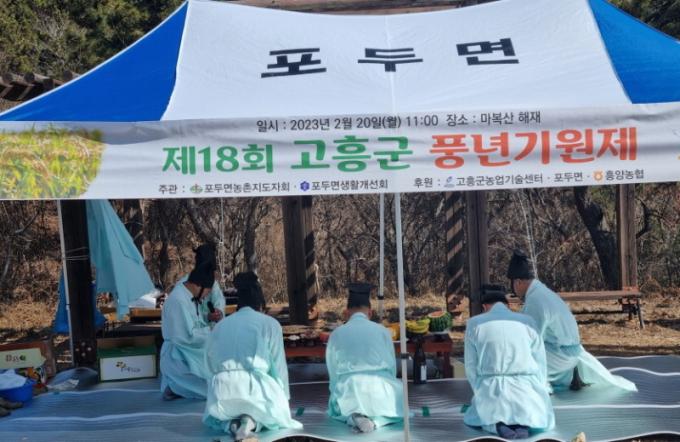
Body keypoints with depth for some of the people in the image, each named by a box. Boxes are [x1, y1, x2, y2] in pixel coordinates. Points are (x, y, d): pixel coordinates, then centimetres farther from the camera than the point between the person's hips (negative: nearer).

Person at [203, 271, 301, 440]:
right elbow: (279, 366, 10)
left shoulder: (220, 325, 18)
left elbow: (211, 364, 18)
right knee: (277, 415, 29)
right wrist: (283, 397, 25)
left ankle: (231, 424, 2)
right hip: (254, 387, -3)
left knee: (212, 417, 36)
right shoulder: (270, 323, 8)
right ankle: (253, 422, -4)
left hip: (223, 390, 3)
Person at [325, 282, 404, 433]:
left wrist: (339, 395, 27)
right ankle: (376, 419, -4)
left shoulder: (336, 334, 8)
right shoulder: (382, 330, 8)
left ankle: (352, 416, -3)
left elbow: (333, 372, 12)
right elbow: (392, 366, 14)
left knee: (335, 408, 31)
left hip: (350, 389, 1)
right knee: (397, 406, 29)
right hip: (381, 387, 0)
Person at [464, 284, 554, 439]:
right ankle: (523, 424, -4)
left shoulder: (474, 324, 3)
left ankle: (498, 424, -4)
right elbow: (540, 364, 8)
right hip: (525, 391, 1)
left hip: (491, 392, 0)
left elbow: (471, 367, 5)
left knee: (472, 417, 31)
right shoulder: (528, 322, 5)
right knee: (543, 420, 33)